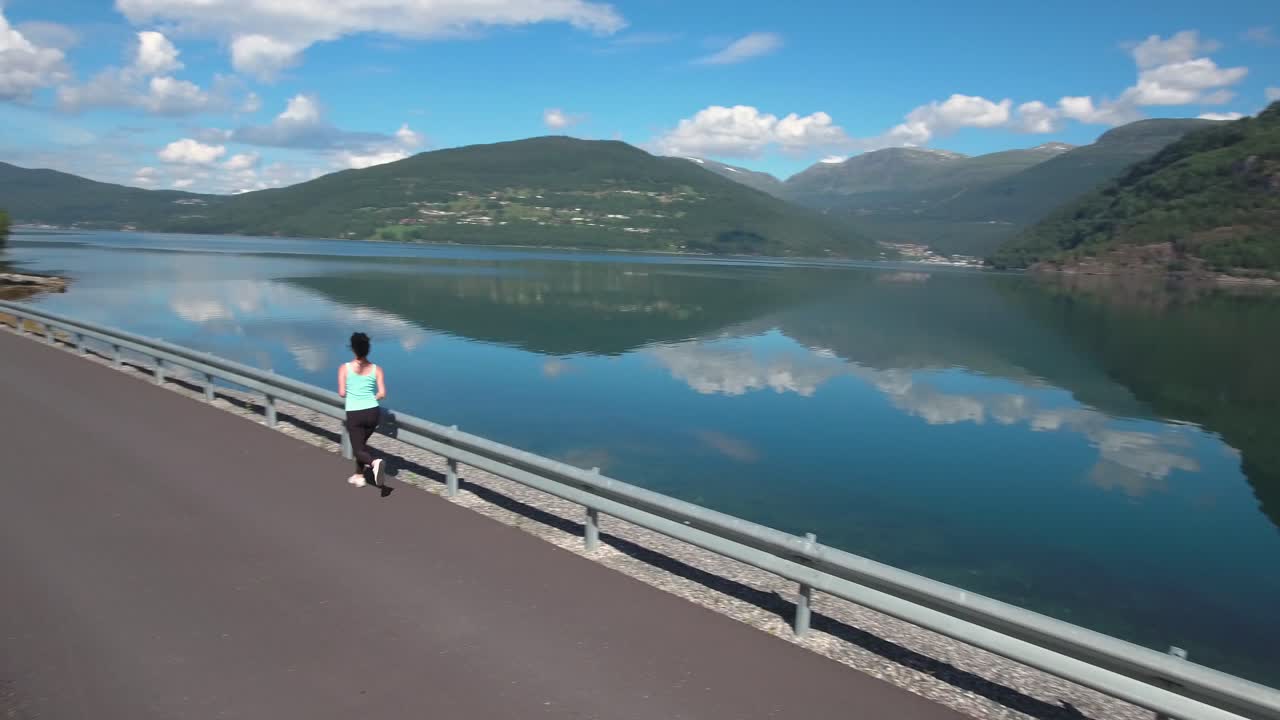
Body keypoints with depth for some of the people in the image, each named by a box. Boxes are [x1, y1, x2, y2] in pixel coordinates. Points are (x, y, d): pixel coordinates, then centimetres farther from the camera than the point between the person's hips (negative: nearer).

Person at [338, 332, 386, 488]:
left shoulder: (344, 368, -4)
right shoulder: (376, 369, -1)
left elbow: (342, 393, -7)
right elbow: (382, 394, -6)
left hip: (354, 414, -3)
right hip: (373, 412, 3)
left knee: (358, 449, 5)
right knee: (361, 443, 27)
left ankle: (374, 462, -27)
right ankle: (359, 476, 33)